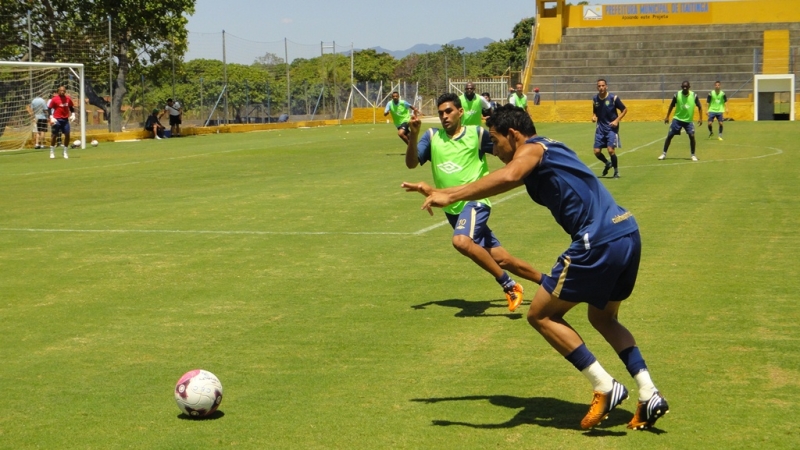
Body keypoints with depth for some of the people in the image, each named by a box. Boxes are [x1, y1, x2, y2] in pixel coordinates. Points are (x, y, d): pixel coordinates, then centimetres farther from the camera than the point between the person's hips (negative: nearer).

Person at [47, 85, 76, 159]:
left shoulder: (68, 99, 4)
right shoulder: (54, 99, -7)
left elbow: (71, 107, 18)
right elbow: (49, 108, -4)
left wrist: (73, 114, 4)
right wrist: (51, 117, -13)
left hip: (65, 119, 3)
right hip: (57, 120, -3)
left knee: (67, 135, -3)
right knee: (54, 135, 1)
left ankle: (65, 152, 11)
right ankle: (52, 152, 15)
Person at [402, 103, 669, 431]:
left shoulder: (531, 149, -3)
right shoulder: (547, 150, 26)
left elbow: (509, 177, -26)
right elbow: (511, 178, 34)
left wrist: (451, 196, -24)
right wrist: (440, 192, 33)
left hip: (599, 242, -10)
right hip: (628, 234, 10)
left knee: (541, 315, 4)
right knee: (603, 318, 26)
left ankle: (605, 387, 2)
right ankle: (650, 396, 17)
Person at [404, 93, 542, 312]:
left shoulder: (476, 133, -3)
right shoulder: (432, 136, 6)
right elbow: (411, 163, -5)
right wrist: (413, 134, -19)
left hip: (474, 201, -5)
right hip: (452, 208, 5)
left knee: (461, 241, -34)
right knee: (500, 258, 6)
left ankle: (508, 285, -19)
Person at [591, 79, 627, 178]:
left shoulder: (613, 98, -10)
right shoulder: (595, 99, 2)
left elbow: (624, 110, -1)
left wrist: (617, 120, -13)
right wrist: (594, 117, -5)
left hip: (611, 128, -4)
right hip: (600, 128, 4)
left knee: (611, 150, -16)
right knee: (597, 152, 0)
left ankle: (616, 170, 8)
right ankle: (607, 163, 31)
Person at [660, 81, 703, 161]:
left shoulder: (694, 96, -10)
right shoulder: (677, 95, -10)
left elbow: (699, 107, 2)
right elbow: (672, 106, 5)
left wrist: (701, 118, -3)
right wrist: (667, 117, 7)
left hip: (688, 120, 0)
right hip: (677, 119, 0)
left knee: (692, 136, -14)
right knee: (669, 136, -1)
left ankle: (693, 155, 2)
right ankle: (664, 154, 12)